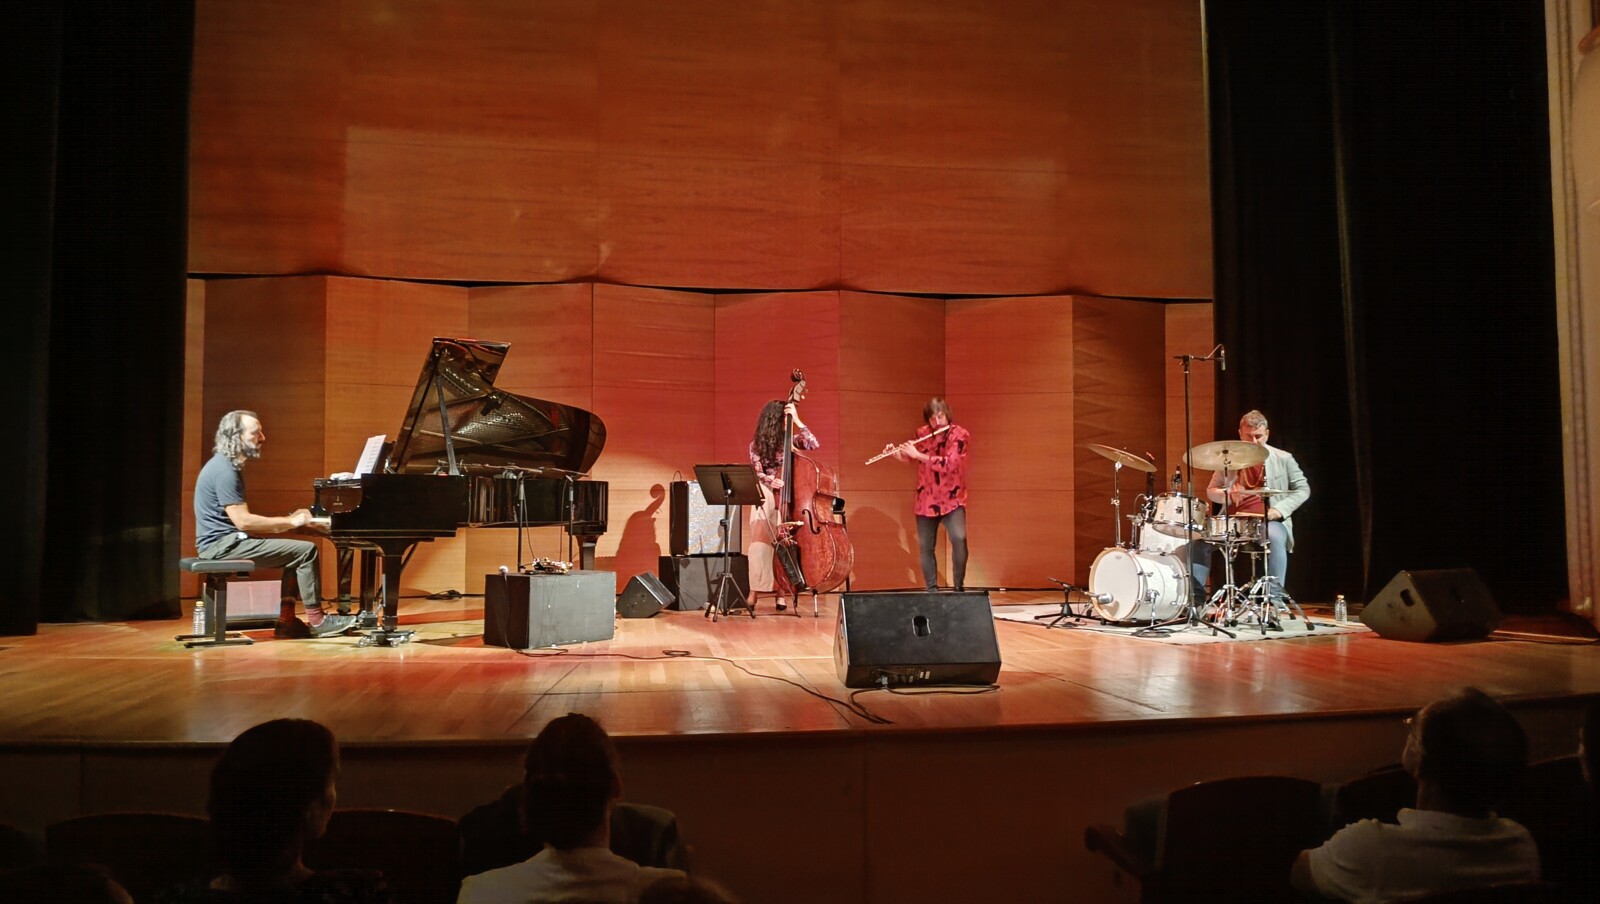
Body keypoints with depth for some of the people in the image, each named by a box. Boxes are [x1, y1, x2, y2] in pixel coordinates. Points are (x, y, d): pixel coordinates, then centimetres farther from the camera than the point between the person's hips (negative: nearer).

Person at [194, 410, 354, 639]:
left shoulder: (229, 466, 16)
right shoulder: (224, 470, -16)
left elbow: (242, 519, 15)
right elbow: (243, 521, -23)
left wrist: (288, 519, 4)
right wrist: (290, 521, -15)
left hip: (227, 541, 10)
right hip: (222, 544, -10)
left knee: (296, 553, 12)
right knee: (306, 551, -14)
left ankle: (286, 621, 6)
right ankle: (316, 620, -8)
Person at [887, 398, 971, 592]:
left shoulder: (960, 435, -13)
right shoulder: (922, 434, 1)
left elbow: (948, 465, -26)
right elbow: (911, 458, 19)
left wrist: (918, 454, -25)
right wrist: (896, 454, -3)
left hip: (951, 499, -4)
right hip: (926, 500, 4)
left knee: (959, 539, -21)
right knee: (926, 546, 6)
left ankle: (959, 586, -9)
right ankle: (931, 588, 19)